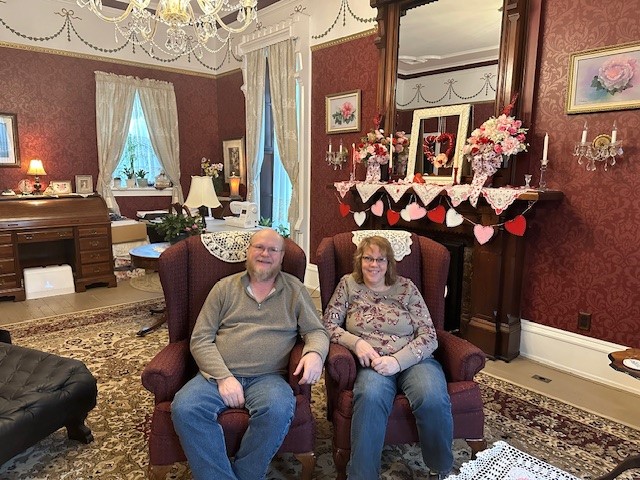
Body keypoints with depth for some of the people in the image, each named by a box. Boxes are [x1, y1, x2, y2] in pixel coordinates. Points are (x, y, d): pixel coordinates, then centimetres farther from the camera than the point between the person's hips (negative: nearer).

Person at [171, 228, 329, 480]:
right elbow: (200, 339, 5)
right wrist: (223, 377, -11)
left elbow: (316, 331, 10)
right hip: (219, 375, 1)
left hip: (268, 377, -1)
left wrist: (315, 353, -15)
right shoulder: (224, 287, 11)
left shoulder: (295, 290, 11)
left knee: (278, 410, -32)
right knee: (184, 408, -27)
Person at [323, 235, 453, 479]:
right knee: (371, 397, -35)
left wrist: (397, 360, -16)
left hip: (413, 359, 1)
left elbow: (428, 335, 0)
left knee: (433, 399, -30)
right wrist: (356, 342, -12)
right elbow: (328, 324, 7)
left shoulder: (405, 287, 6)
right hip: (372, 363, 0)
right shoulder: (348, 284, 10)